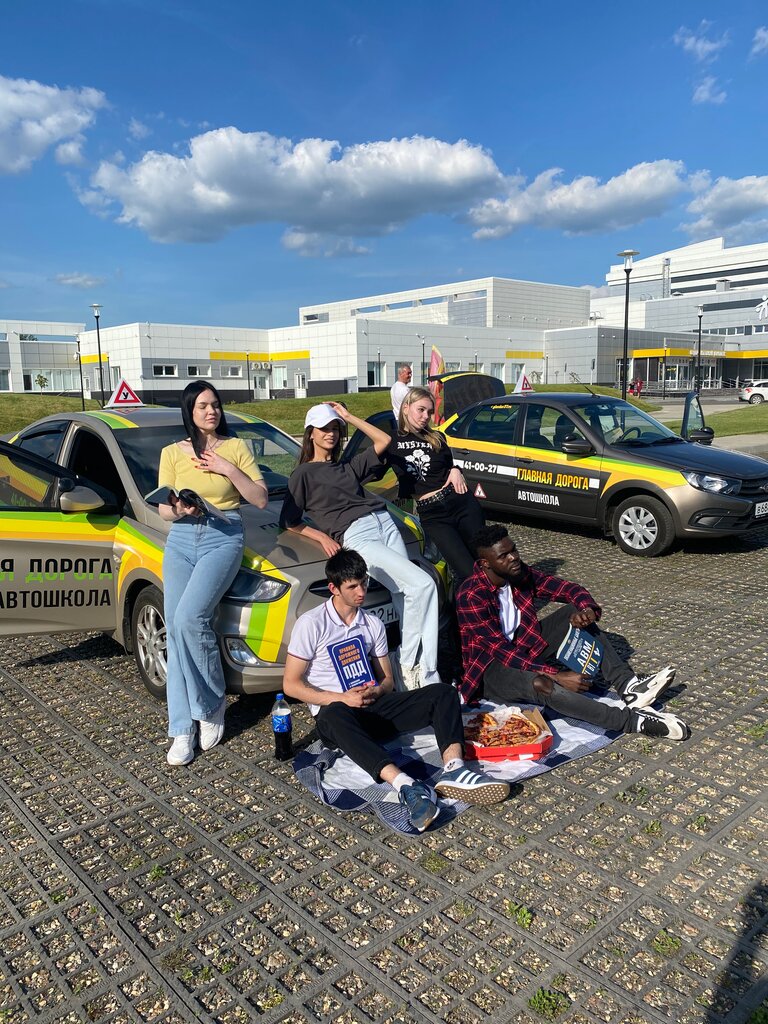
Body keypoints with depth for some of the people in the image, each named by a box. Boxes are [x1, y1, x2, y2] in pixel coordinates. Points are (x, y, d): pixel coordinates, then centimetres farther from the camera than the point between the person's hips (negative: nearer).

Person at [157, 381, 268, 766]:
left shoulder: (236, 447, 6)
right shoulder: (172, 453, 11)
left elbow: (260, 499, 0)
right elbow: (163, 510, 9)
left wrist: (228, 469, -10)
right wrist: (179, 510, -13)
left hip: (223, 537, -3)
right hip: (181, 540, 4)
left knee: (189, 618, -24)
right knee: (175, 630, -4)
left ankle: (211, 705, -4)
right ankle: (183, 730, 4)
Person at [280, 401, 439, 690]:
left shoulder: (348, 467, 27)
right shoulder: (303, 474, 11)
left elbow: (383, 441, 27)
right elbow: (289, 522, 8)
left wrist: (349, 416, 25)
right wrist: (321, 537, -7)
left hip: (384, 522, 6)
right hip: (355, 535, -6)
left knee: (405, 594, -13)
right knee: (422, 585, -19)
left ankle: (410, 668, -11)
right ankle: (412, 668, -10)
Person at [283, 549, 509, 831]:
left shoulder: (374, 624, 11)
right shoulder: (311, 624, -5)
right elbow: (291, 684, -6)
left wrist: (376, 692, -9)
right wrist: (343, 698, -17)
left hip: (373, 707, 5)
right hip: (336, 711, -5)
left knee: (442, 693, -15)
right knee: (335, 715, -43)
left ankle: (453, 770, -40)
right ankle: (406, 786, -57)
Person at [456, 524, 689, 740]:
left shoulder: (521, 574, -5)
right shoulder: (470, 596, -24)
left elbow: (570, 589, -3)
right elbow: (501, 651, -28)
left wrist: (587, 609, -27)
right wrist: (557, 675, -32)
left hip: (524, 647, 7)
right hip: (490, 667, -7)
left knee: (575, 611, -7)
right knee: (541, 684, -38)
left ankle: (628, 685, -17)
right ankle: (632, 720, -33)